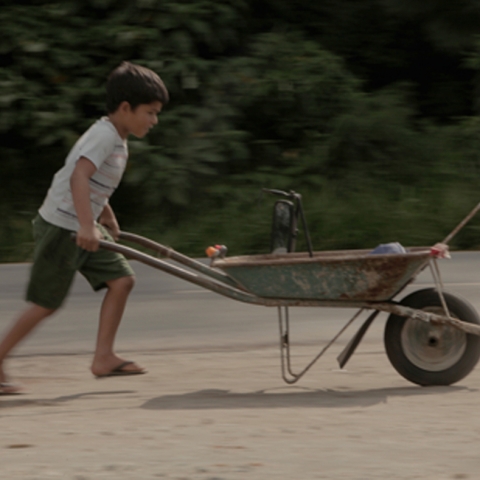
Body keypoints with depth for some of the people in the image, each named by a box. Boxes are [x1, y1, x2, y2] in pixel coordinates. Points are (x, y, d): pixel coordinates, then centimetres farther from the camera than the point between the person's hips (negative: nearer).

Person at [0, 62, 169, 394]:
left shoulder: (118, 141, 12)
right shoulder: (104, 136, -19)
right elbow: (79, 176, -33)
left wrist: (108, 220, 34)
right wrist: (86, 226, -39)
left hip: (83, 227, 9)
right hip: (61, 227, -9)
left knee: (122, 279, 0)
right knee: (46, 304, -4)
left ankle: (104, 357, 2)